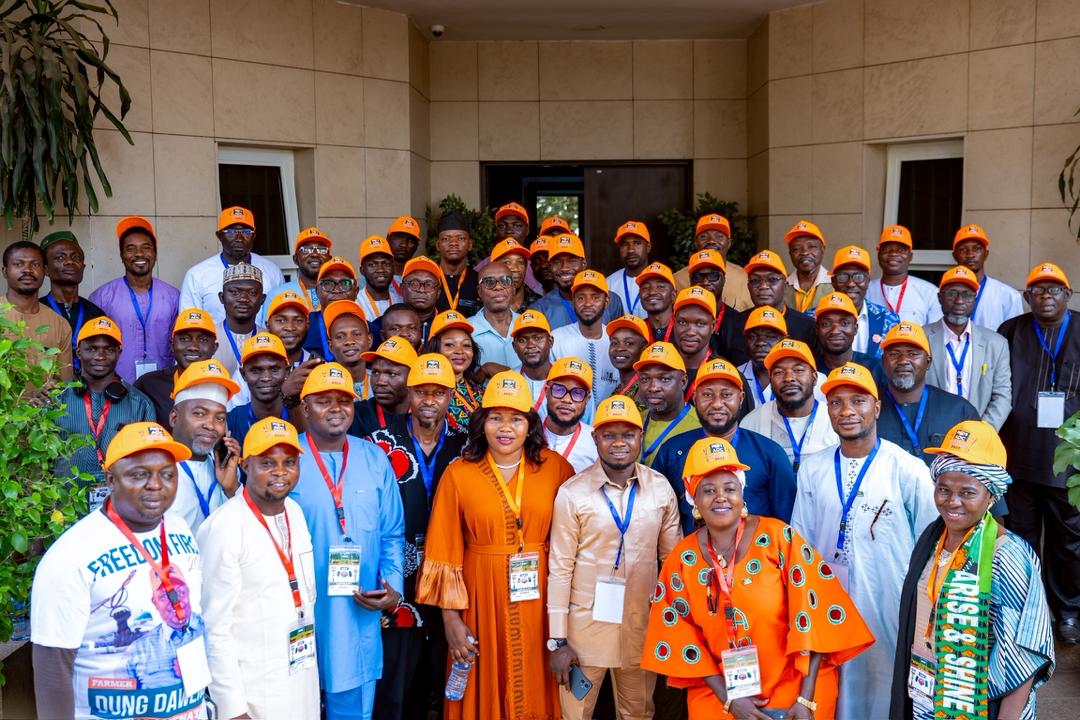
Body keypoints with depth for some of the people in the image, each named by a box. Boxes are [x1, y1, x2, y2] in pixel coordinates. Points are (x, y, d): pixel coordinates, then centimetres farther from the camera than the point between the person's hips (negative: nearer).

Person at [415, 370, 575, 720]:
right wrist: (451, 619, -4)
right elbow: (445, 553, -3)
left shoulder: (556, 468, -1)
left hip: (539, 601, 1)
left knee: (534, 690, 11)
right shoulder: (458, 475, -4)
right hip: (482, 599, -1)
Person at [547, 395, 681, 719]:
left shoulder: (661, 488, -2)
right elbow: (560, 568, -8)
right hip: (586, 623, -2)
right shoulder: (572, 493, -11)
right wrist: (557, 640, -7)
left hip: (642, 625, 3)